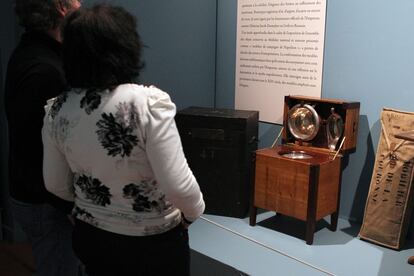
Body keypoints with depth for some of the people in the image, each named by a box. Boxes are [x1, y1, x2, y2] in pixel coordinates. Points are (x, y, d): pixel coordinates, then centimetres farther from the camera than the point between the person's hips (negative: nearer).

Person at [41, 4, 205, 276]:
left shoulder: (56, 110, -8)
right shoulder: (148, 102, -24)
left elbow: (56, 185, 3)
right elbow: (177, 185, -24)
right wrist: (194, 212, -4)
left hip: (90, 237, 5)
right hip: (152, 244, -4)